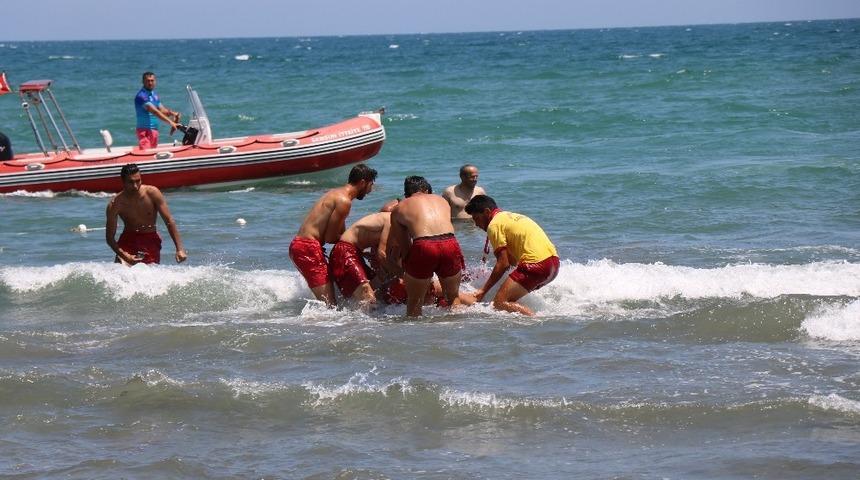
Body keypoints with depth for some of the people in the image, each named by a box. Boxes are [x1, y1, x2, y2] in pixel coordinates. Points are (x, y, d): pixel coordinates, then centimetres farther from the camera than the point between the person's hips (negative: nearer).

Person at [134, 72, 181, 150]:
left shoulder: (154, 95, 15)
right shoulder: (141, 96, -15)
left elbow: (162, 110, 16)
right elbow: (155, 112, -22)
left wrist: (173, 113, -6)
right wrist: (170, 122, -27)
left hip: (154, 130, 9)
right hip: (144, 131, -9)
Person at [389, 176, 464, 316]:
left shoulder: (399, 209, 22)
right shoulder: (442, 201, 30)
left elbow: (403, 245, 20)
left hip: (423, 247, -3)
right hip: (450, 244, 3)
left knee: (414, 301, 14)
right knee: (453, 297, 24)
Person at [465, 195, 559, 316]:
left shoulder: (494, 224, -2)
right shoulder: (512, 216, 26)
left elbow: (503, 264, -8)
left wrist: (483, 290, -4)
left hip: (536, 264, -10)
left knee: (500, 303, -14)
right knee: (509, 298, 22)